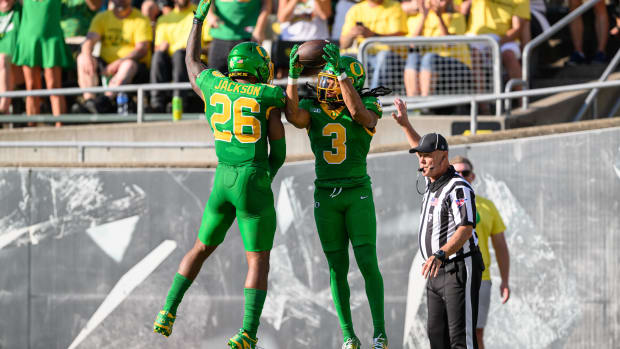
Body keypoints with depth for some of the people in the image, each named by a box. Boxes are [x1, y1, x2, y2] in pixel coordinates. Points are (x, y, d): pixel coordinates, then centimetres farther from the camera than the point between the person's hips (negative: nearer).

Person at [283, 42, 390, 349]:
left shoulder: (368, 107, -5)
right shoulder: (313, 109, 3)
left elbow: (358, 112, -28)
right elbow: (292, 115, -19)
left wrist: (340, 70, -30)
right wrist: (293, 74, -24)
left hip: (358, 193, -3)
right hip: (325, 196, 3)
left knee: (367, 262, -11)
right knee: (337, 268, 4)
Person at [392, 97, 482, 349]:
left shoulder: (458, 188, -16)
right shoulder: (432, 181, 12)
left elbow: (466, 230, -29)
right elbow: (423, 149, 34)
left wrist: (440, 255, -42)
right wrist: (405, 124, 30)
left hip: (460, 270, -9)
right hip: (436, 273, 9)